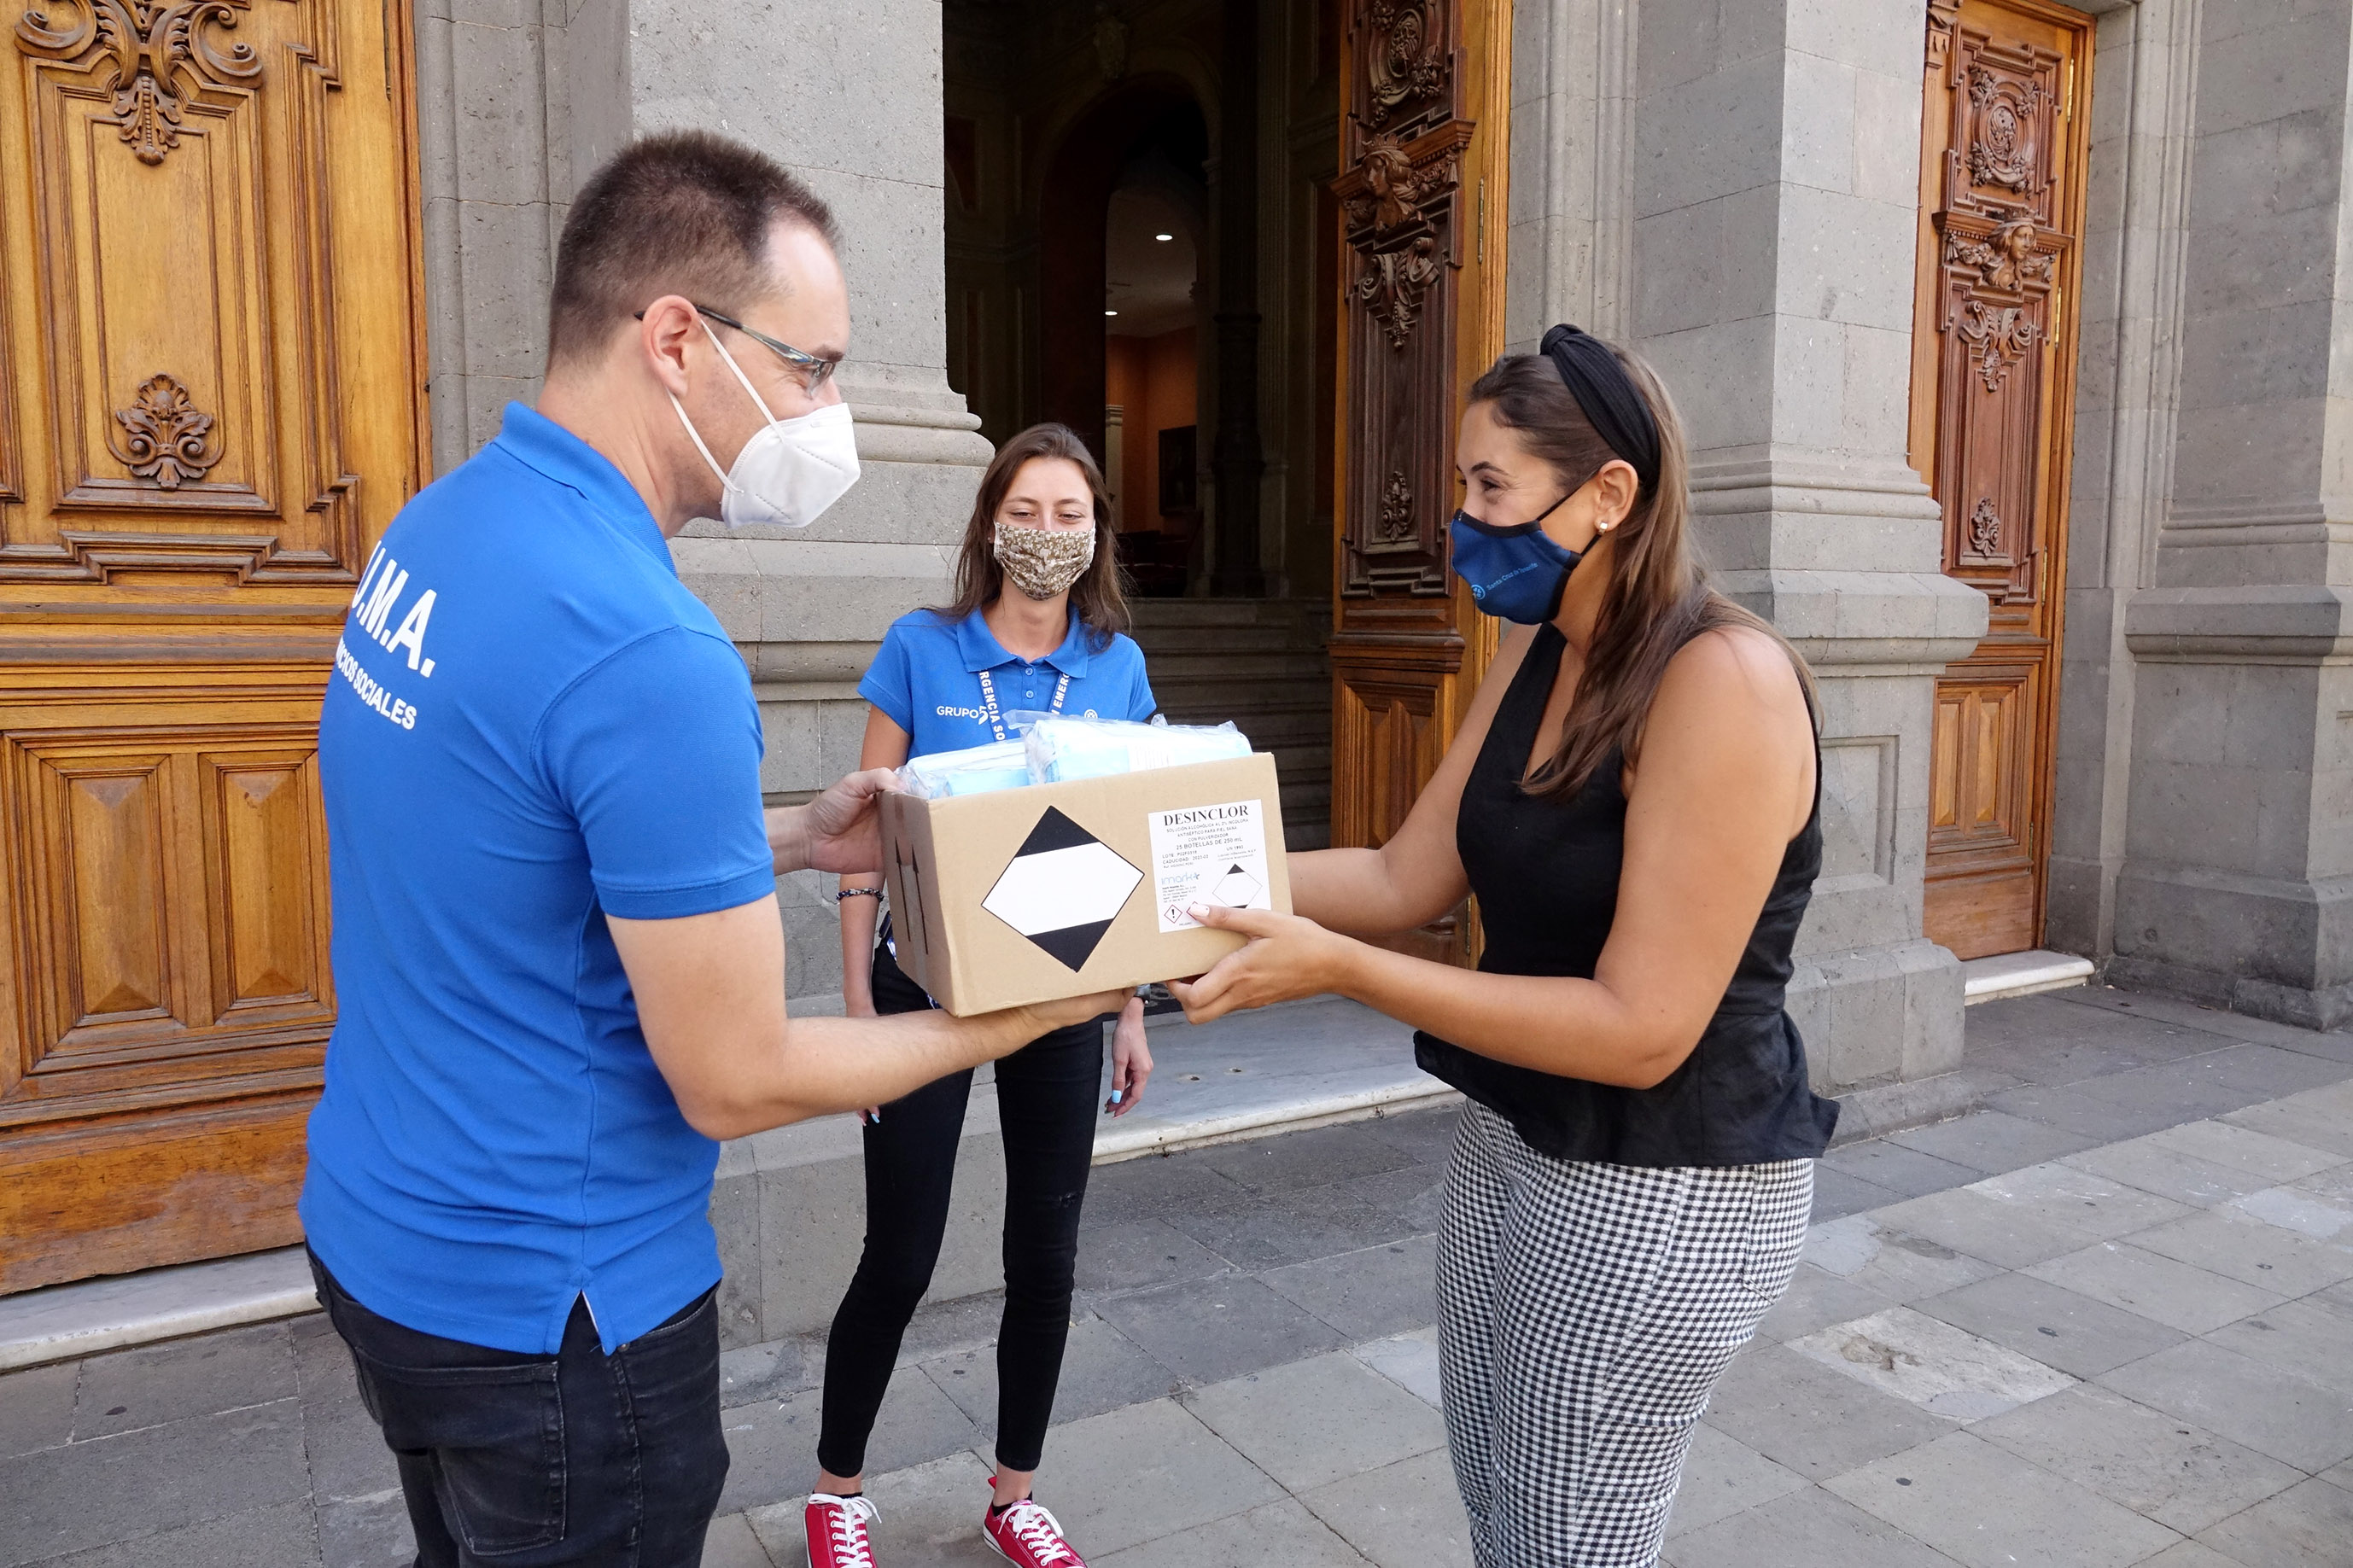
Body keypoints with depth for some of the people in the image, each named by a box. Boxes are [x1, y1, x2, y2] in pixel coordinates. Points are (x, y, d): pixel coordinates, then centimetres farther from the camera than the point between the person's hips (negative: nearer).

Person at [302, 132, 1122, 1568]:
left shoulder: (438, 526, -1)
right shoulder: (647, 651, -29)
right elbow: (738, 1082, -23)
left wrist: (786, 840, 6)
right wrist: (1029, 1010, -12)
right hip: (545, 1302, -8)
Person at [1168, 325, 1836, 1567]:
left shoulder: (1724, 679, -23)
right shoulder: (1535, 654, 3)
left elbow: (1642, 1027, -26)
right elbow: (1406, 877, 2)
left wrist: (1337, 971, -29)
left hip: (1663, 1189, -8)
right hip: (1510, 1139, 8)